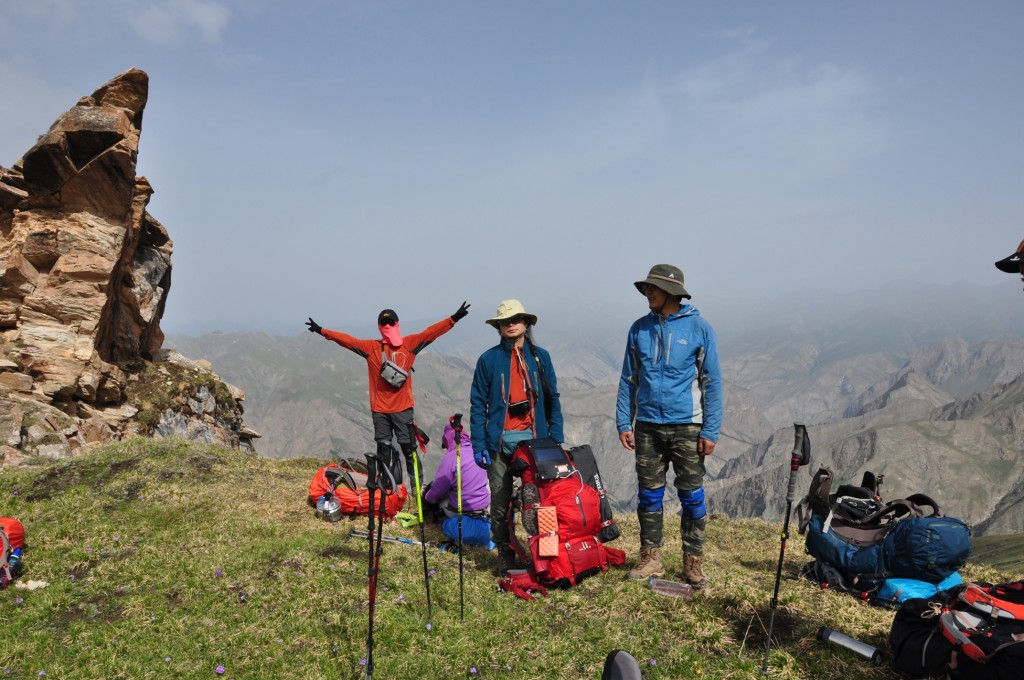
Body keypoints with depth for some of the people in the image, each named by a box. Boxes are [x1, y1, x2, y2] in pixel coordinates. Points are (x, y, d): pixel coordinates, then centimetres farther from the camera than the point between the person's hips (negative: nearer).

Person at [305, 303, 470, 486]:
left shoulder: (410, 343, 3)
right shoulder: (371, 347, 7)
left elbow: (430, 332, -6)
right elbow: (346, 339, 4)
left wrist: (453, 319, -16)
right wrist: (322, 331, -2)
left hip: (403, 408, -2)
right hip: (379, 409, 2)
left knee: (408, 447, 1)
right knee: (383, 447, 7)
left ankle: (417, 484, 6)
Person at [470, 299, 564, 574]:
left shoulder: (540, 357, 9)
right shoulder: (488, 360, 4)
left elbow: (552, 399, 10)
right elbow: (478, 404, 3)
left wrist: (557, 439, 4)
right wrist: (478, 445, -3)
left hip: (534, 438, 1)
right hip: (500, 440, -1)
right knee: (500, 502, 3)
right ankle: (505, 555, 16)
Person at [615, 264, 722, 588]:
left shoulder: (699, 328, -4)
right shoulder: (639, 329, 5)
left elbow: (712, 382, -3)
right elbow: (629, 379, 8)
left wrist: (711, 431, -8)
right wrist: (623, 423, 2)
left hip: (687, 426, -3)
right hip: (647, 426, 3)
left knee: (692, 496, 4)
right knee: (648, 495, 9)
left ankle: (694, 561, 17)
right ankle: (650, 558, 22)